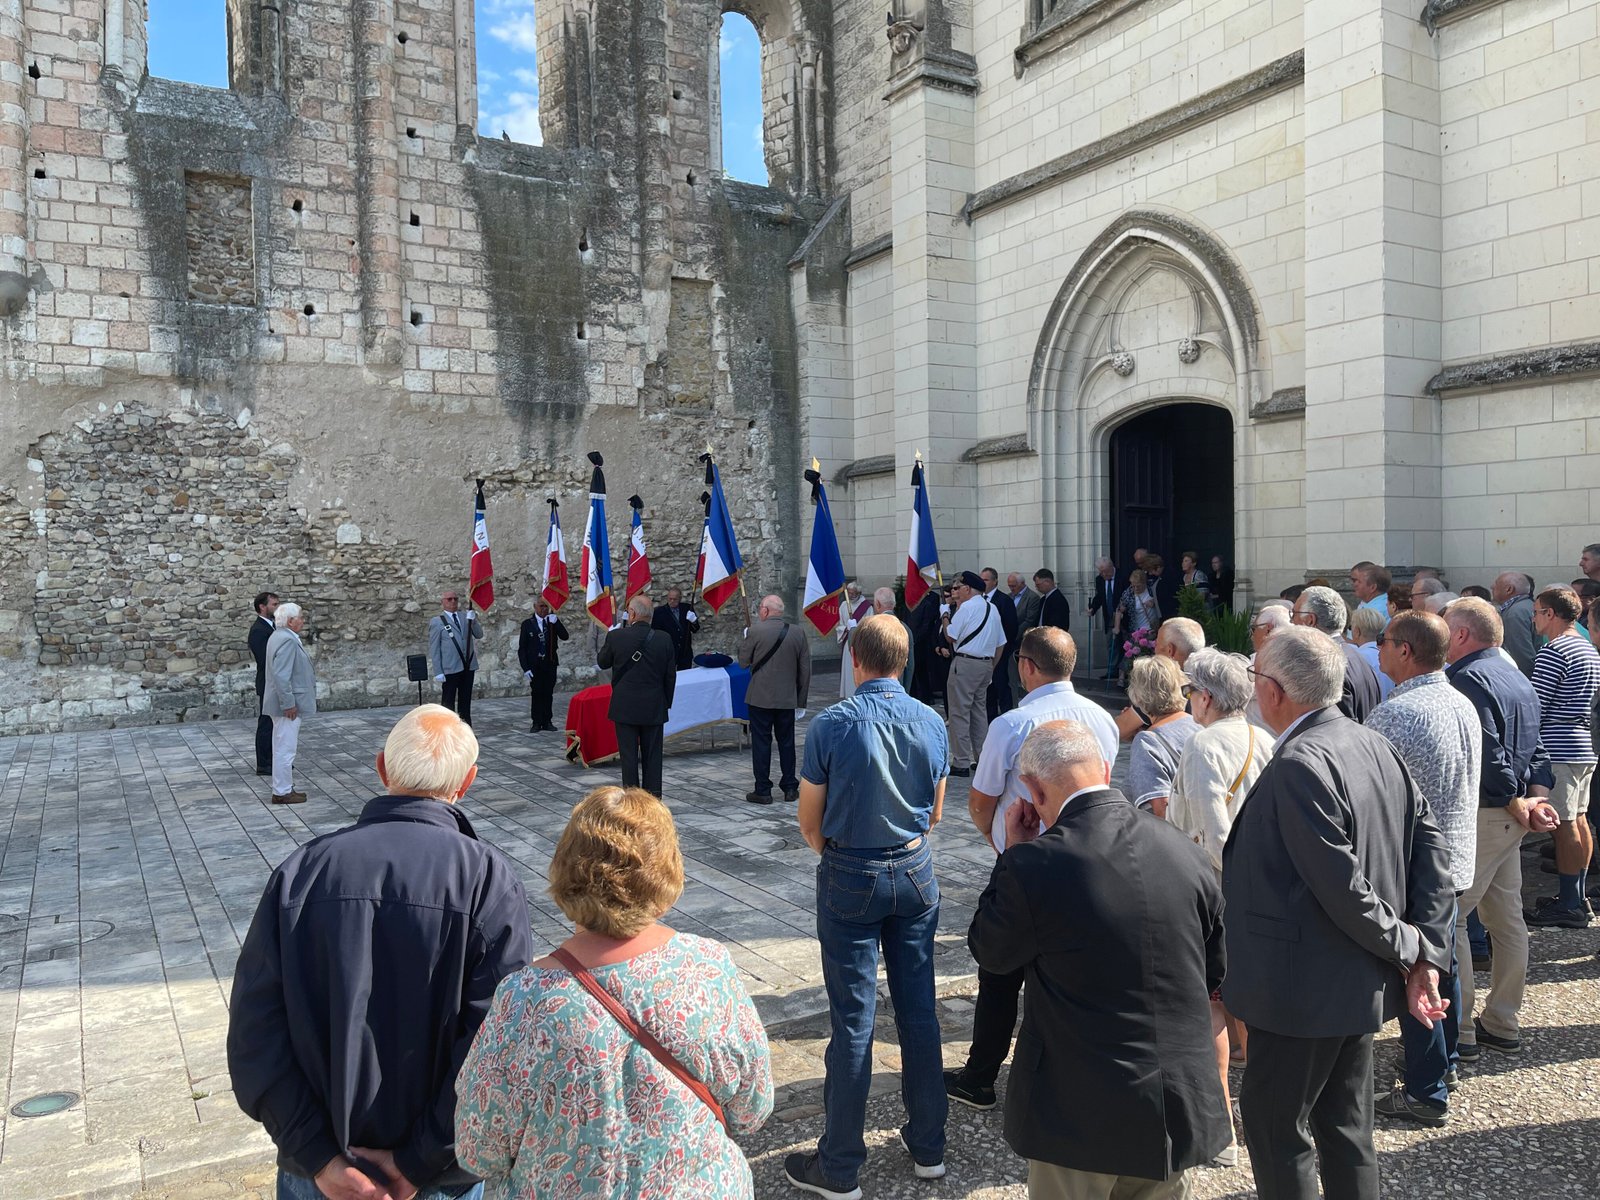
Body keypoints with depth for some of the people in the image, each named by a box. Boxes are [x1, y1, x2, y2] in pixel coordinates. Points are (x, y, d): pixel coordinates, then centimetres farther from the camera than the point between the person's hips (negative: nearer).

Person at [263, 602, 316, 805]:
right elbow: (281, 675, -25)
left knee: (283, 748, 17)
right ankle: (282, 792, 2)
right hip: (288, 704, -11)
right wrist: (289, 704, -23)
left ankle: (282, 788, 25)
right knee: (286, 748, -4)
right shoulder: (287, 640, -20)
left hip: (284, 703, 11)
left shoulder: (279, 636, 14)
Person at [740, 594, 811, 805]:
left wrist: (745, 641, 13)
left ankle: (763, 791, 7)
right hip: (787, 699, 4)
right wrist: (801, 698, 13)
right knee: (786, 742, 14)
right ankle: (790, 788, 18)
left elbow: (743, 662, -3)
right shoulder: (798, 634, 0)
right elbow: (805, 670, 4)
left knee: (761, 743, 4)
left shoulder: (755, 631, -13)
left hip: (760, 698, -4)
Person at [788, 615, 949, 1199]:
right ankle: (928, 1146, 28)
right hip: (916, 874, 4)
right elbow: (935, 813, 8)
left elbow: (810, 825, -7)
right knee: (919, 1008, 14)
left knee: (853, 1019, 3)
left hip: (850, 882, -4)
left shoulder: (831, 725, -16)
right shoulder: (932, 723, -4)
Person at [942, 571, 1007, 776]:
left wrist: (945, 617, 3)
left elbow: (950, 636, -11)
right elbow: (1001, 643, 16)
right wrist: (991, 666, 21)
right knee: (979, 710, 17)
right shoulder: (992, 609, 13)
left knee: (960, 713, -3)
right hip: (986, 664, 8)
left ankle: (962, 763, -2)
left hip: (965, 663, -8)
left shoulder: (966, 607, -12)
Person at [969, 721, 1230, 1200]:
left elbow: (989, 953, -4)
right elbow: (1215, 970, 7)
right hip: (1181, 1106, 5)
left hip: (1080, 1114, -4)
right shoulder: (1184, 851, -6)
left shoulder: (1033, 865, -22)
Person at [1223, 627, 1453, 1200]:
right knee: (1346, 1127, 22)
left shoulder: (1299, 765, -25)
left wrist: (1406, 950, -9)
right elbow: (1432, 850, 4)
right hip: (1363, 985, 9)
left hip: (1302, 990, -9)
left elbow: (1342, 889, -25)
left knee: (1276, 1129, 7)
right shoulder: (1376, 746, 3)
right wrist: (1425, 954, -1)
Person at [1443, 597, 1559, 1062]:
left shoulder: (1467, 678, -16)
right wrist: (1536, 798, 2)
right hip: (1510, 816, 10)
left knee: (1448, 917, -4)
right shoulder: (1516, 677, 15)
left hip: (1481, 814, -10)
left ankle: (1459, 1032, 1)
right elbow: (1538, 751, 15)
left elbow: (1486, 754, -22)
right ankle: (1503, 1024, 26)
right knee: (1507, 917, 15)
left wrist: (1517, 804, -10)